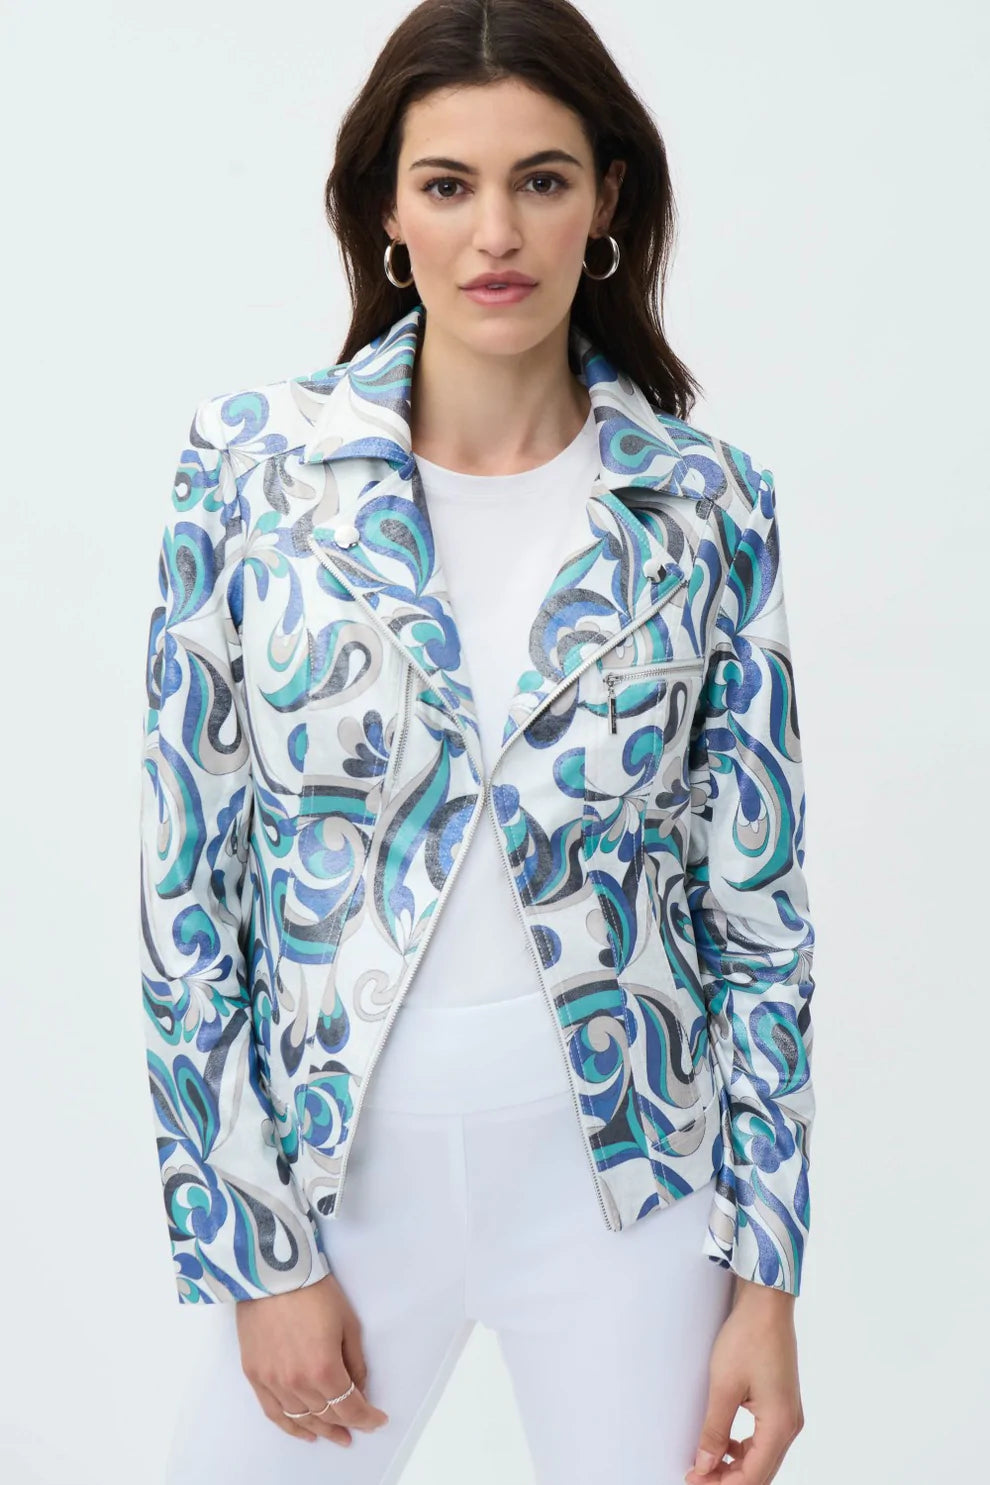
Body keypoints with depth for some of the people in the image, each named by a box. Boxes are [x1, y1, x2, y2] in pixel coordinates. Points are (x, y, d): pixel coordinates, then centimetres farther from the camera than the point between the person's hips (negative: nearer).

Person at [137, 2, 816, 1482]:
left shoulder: (706, 505, -5)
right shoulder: (256, 468, -7)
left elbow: (757, 903, -1)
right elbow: (186, 879, -4)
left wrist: (766, 1277, -2)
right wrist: (254, 1248, -5)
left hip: (622, 1169, 0)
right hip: (340, 1162, 0)